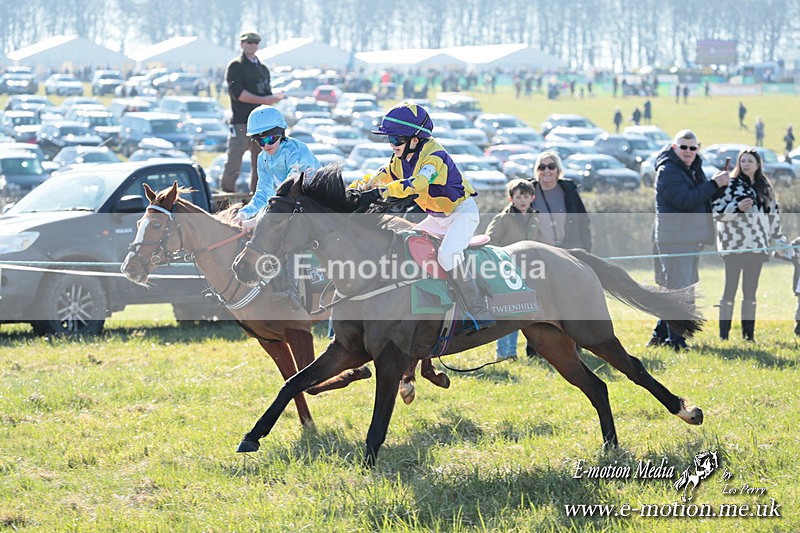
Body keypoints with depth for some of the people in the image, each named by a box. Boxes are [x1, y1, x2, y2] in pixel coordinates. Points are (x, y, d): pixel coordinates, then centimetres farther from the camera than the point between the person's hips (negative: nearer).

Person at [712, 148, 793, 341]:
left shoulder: (765, 189, 16)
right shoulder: (730, 185, 0)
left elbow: (773, 218, 21)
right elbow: (717, 212, -6)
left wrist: (782, 244, 18)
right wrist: (737, 208, -20)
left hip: (757, 246, 5)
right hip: (734, 244, -5)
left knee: (750, 291, 7)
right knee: (730, 289, -5)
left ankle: (748, 334, 11)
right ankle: (723, 334, -3)